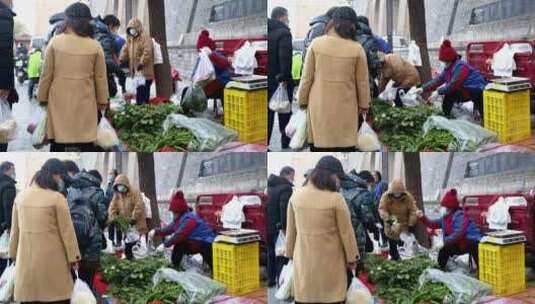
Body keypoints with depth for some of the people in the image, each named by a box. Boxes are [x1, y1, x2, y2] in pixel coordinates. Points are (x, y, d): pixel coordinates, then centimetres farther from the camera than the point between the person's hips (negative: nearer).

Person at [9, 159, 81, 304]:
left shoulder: (21, 196, 4)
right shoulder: (57, 198, -12)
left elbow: (15, 229, 11)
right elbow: (67, 230, -8)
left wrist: (14, 254, 22)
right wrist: (73, 257, 1)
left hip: (27, 259, 4)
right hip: (52, 258, -4)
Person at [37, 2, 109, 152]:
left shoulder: (55, 42, -6)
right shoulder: (95, 46, -4)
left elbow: (47, 74, -1)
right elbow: (100, 77, 2)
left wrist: (42, 97, 12)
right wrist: (102, 100, 15)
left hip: (60, 100, 0)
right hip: (85, 102, 0)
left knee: (58, 142, 8)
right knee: (86, 143, 3)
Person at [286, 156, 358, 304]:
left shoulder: (296, 196, -3)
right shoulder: (336, 199, -15)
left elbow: (291, 229, 6)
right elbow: (346, 232, -7)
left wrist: (290, 253, 19)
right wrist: (352, 258, 4)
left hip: (304, 259, 4)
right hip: (329, 260, -4)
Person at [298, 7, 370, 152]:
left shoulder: (316, 44, -8)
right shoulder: (357, 49, -9)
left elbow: (307, 76, -2)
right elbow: (362, 81, 0)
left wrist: (302, 100, 10)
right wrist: (364, 104, 14)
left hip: (320, 105, 1)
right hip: (345, 107, -1)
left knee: (318, 143, 9)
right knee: (345, 145, 5)